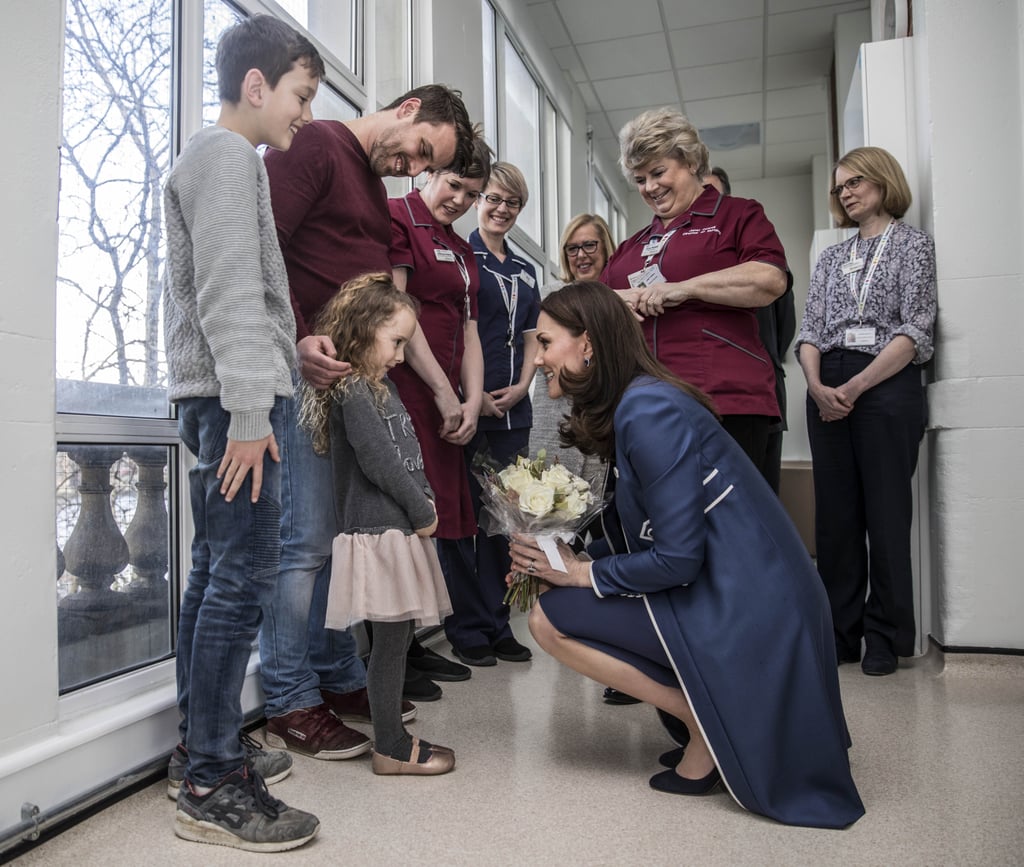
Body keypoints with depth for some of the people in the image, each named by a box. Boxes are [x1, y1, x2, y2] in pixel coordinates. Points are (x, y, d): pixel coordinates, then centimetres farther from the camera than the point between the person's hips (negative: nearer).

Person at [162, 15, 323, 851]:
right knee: (244, 576, -11)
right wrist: (250, 408, -20)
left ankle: (203, 746, 21)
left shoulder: (225, 158, 26)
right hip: (234, 397, -11)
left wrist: (290, 348, 25)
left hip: (225, 397, 11)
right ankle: (211, 784, -4)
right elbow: (228, 292, -16)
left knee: (217, 571, 11)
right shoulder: (227, 155, -5)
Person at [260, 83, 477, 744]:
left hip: (356, 377, 9)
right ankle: (290, 704, 6)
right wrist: (297, 341, -22)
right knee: (305, 541, -6)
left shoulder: (377, 193, 26)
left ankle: (342, 679, 23)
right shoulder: (316, 146, -1)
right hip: (307, 369, -9)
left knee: (346, 537, 11)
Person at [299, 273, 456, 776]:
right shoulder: (353, 391, -13)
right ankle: (391, 749, 10)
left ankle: (393, 736, 24)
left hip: (399, 530, 9)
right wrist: (422, 512, -9)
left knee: (395, 638, 13)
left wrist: (425, 502, 5)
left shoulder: (379, 387, 18)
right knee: (391, 640, -2)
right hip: (379, 532, -9)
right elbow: (379, 463, -18)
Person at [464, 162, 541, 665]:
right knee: (467, 515, -2)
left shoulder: (524, 271, 19)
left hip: (514, 409, 6)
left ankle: (498, 625, 20)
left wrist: (521, 386, 1)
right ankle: (469, 629, 9)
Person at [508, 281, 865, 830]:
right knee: (558, 595, 18)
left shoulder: (648, 409, -19)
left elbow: (678, 558, -21)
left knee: (549, 618, -9)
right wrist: (562, 561, 0)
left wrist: (582, 573, -7)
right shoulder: (635, 401, 10)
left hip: (743, 610, -10)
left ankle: (708, 725, 0)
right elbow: (650, 541, 10)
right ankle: (710, 717, 15)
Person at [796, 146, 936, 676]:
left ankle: (885, 638, 9)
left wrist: (855, 387, -14)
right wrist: (817, 385, -9)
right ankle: (840, 633, 13)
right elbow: (809, 330, 10)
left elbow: (914, 331, -5)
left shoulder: (913, 244, 7)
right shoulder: (831, 257, 20)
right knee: (835, 513, 4)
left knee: (886, 512, -3)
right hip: (826, 390, 4)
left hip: (887, 385, -4)